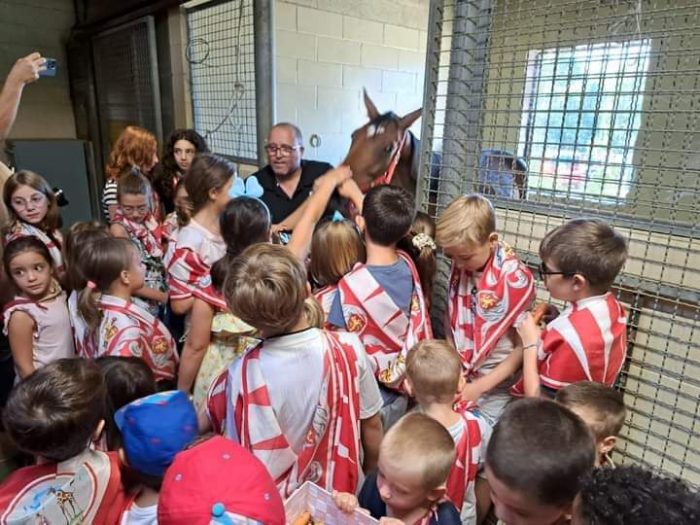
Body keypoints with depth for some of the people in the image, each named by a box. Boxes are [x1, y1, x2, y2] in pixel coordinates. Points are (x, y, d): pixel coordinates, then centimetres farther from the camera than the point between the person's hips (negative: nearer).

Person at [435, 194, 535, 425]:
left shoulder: (516, 279, -21)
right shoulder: (459, 267, -7)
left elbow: (522, 348, -14)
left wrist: (479, 386, -15)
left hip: (495, 386, -4)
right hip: (458, 376, 4)